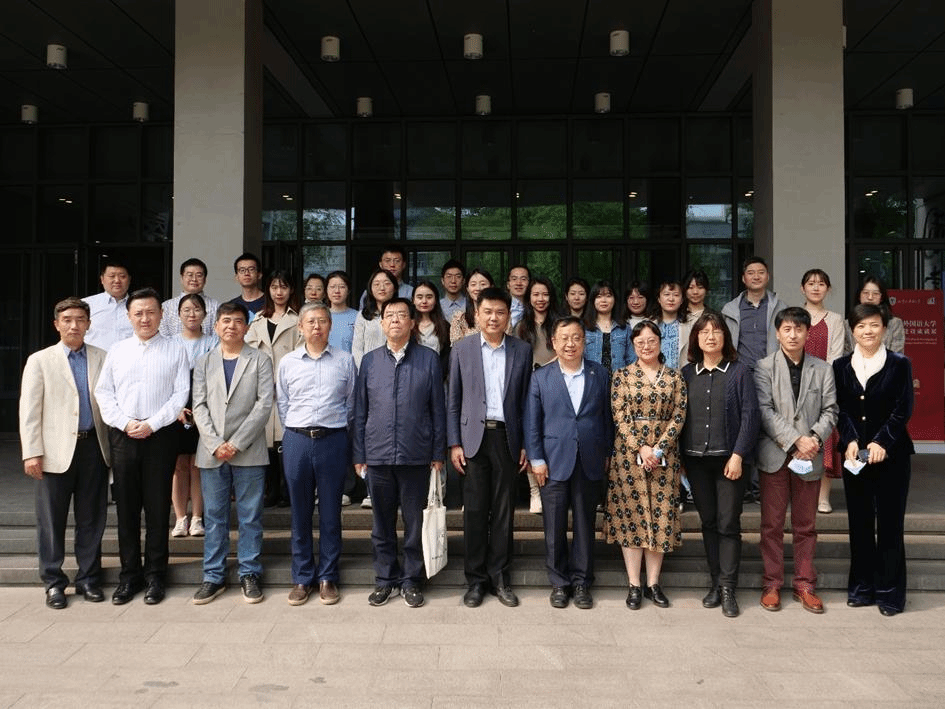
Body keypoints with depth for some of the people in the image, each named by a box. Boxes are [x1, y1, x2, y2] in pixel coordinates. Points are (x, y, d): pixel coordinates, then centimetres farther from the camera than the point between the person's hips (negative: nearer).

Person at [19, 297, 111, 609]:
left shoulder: (102, 358, 8)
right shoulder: (40, 361, 4)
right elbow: (29, 410, 0)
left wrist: (112, 444, -2)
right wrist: (32, 452, -7)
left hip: (93, 446, 2)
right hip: (57, 450, -1)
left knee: (92, 519, 8)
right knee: (51, 520, 6)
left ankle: (89, 579, 20)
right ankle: (53, 582, 19)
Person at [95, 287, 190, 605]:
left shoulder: (175, 350, 2)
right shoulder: (117, 351, 11)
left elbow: (181, 394, -3)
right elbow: (103, 392, 8)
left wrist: (152, 424, -11)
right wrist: (125, 423, -6)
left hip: (160, 436, -3)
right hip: (122, 436, 3)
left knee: (157, 508, 3)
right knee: (126, 508, 7)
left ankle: (155, 576, 14)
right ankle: (129, 575, 18)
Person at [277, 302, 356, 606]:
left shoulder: (345, 361, 5)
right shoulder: (288, 362, 8)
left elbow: (352, 404, 9)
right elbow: (282, 405, 13)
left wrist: (340, 433, 8)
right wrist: (296, 434, 10)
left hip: (333, 441, -1)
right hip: (297, 441, 1)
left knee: (330, 513, 4)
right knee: (300, 513, 7)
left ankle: (328, 577, 15)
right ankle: (302, 578, 16)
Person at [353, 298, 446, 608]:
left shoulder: (428, 359, 2)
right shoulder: (370, 361, 7)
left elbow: (438, 409, 3)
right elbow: (360, 411, 9)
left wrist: (438, 453, 0)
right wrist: (359, 455, 6)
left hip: (416, 455, -2)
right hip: (378, 455, 2)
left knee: (415, 522, 6)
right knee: (382, 523, 11)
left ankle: (411, 580, 20)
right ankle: (385, 579, 24)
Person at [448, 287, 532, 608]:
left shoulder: (522, 351, 6)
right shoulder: (461, 349, 4)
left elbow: (525, 401, 7)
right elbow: (453, 400, 4)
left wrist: (526, 444, 2)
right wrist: (454, 443, -2)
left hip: (506, 437, 1)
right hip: (473, 437, -1)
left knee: (503, 510, 6)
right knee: (475, 510, 3)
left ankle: (500, 577, 18)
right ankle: (475, 578, 14)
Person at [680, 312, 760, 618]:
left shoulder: (739, 372, 0)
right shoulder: (687, 374, 8)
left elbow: (750, 415, -5)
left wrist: (738, 455, -12)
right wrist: (680, 456, 2)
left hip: (729, 458, -3)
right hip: (696, 459, 3)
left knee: (728, 524, -1)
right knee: (708, 523, 10)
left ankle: (728, 588, 7)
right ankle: (716, 581, 20)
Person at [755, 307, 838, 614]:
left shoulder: (822, 369, 9)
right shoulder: (764, 367, 0)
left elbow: (830, 410, 4)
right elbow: (765, 411, -8)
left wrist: (814, 438, -13)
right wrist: (795, 440, -15)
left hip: (809, 457, 2)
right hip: (774, 454, -2)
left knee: (806, 526, 10)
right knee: (772, 525, 5)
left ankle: (804, 585, 21)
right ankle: (772, 584, 15)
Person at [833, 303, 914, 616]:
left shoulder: (899, 364, -2)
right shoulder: (841, 366, 6)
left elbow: (903, 409, -6)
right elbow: (840, 410, 3)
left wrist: (882, 443, -16)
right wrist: (850, 442, -11)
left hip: (891, 454, -3)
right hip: (854, 453, 3)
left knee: (890, 522, 1)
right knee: (859, 521, 8)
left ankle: (889, 591, 11)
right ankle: (862, 586, 19)